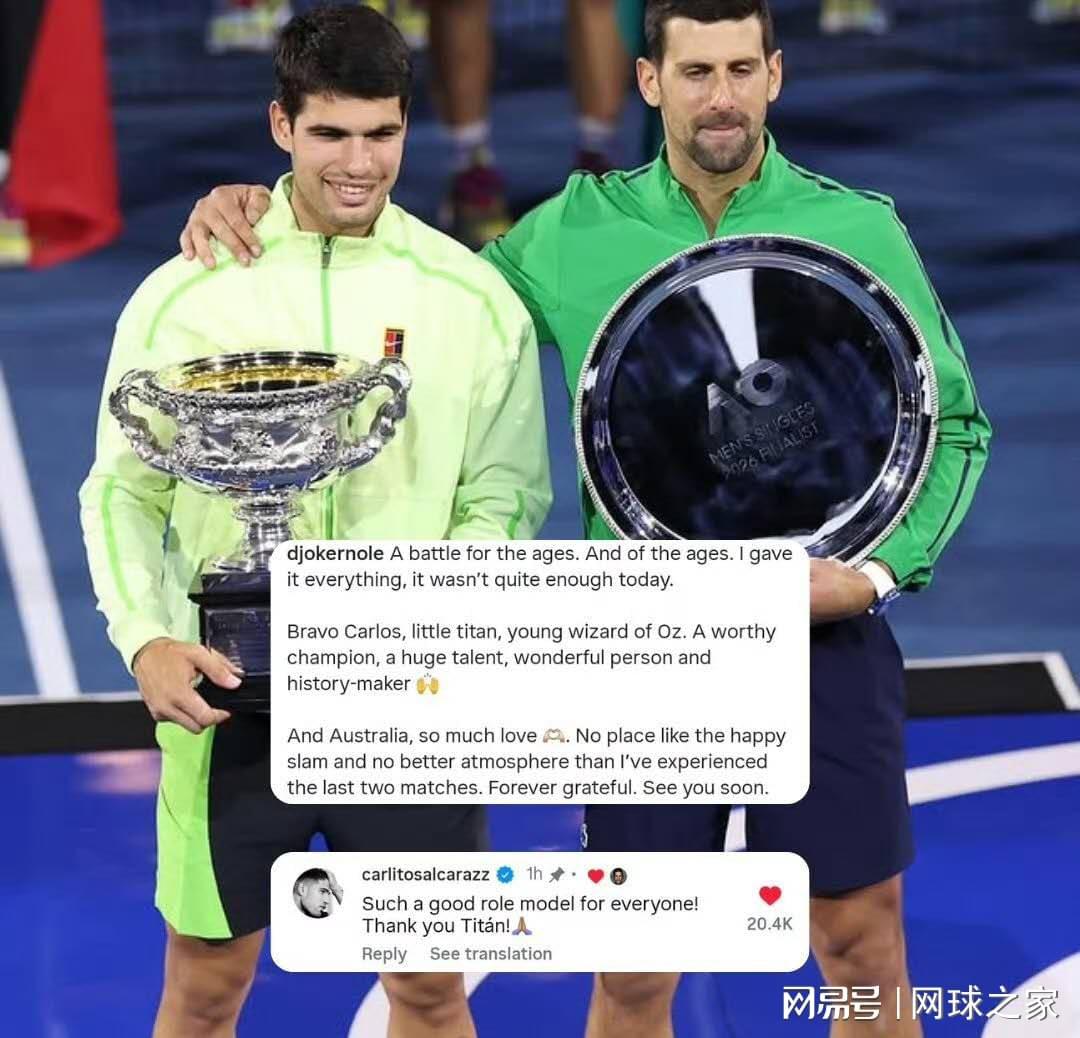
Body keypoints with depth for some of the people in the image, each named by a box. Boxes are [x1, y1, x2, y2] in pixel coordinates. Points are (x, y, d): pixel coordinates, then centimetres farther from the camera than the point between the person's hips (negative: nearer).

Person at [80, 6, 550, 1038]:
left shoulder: (474, 297, 0)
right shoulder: (184, 294, -1)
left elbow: (502, 498, 2)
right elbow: (123, 491, 4)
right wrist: (146, 639, -12)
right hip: (226, 695, 0)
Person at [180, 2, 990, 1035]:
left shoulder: (861, 229, -2)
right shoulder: (577, 231, 1)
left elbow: (954, 425, 5)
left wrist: (881, 567, -10)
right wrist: (260, 210, 0)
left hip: (821, 633, -1)